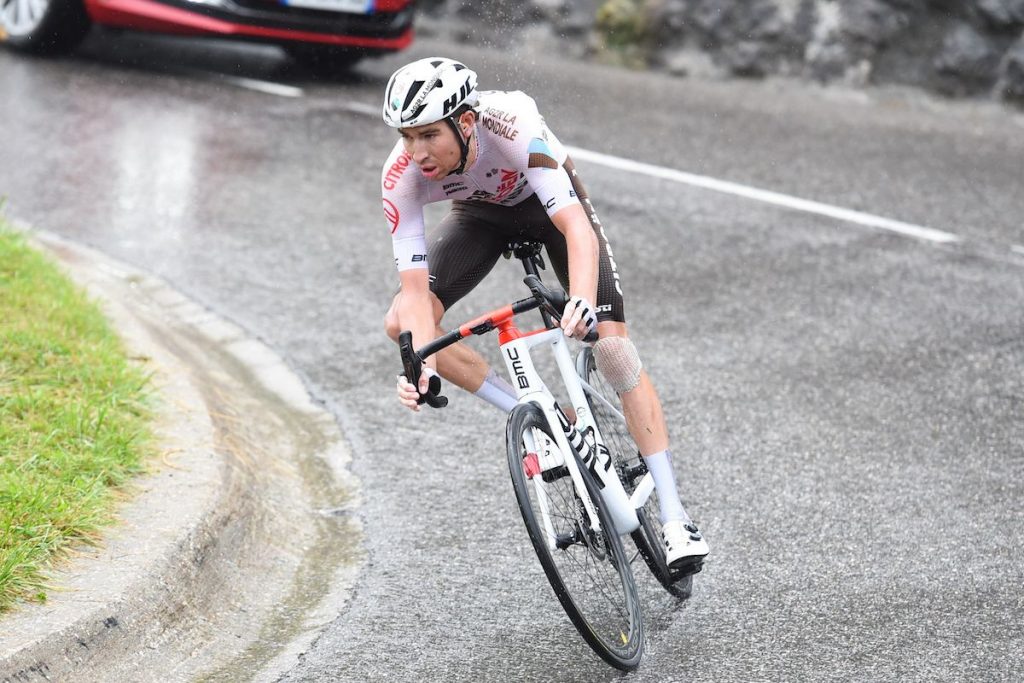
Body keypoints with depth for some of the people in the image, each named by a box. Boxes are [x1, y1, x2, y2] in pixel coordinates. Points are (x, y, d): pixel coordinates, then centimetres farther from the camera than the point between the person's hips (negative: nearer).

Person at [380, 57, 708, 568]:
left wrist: (583, 302, -66)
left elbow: (578, 229, -48)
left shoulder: (512, 125, -41)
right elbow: (415, 285, -29)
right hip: (481, 214, 3)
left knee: (611, 345, -17)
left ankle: (674, 517, -9)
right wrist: (423, 365, -46)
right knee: (401, 323, -18)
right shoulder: (401, 176, -31)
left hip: (551, 201, -3)